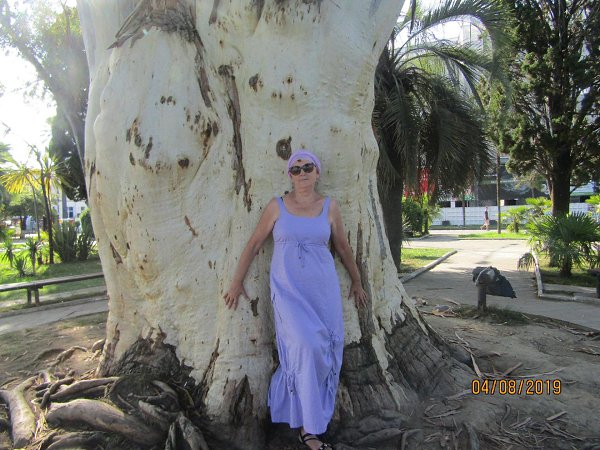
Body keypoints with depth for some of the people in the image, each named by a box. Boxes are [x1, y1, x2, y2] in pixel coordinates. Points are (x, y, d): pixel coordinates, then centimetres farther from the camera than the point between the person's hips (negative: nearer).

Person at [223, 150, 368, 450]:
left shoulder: (330, 207, 5)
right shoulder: (277, 206, 1)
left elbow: (343, 248, 14)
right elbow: (254, 244, 6)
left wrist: (356, 282, 21)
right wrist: (237, 282, 8)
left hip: (323, 290, 2)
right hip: (288, 290, -2)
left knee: (323, 352, 1)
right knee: (307, 347, -15)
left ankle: (304, 422, 25)